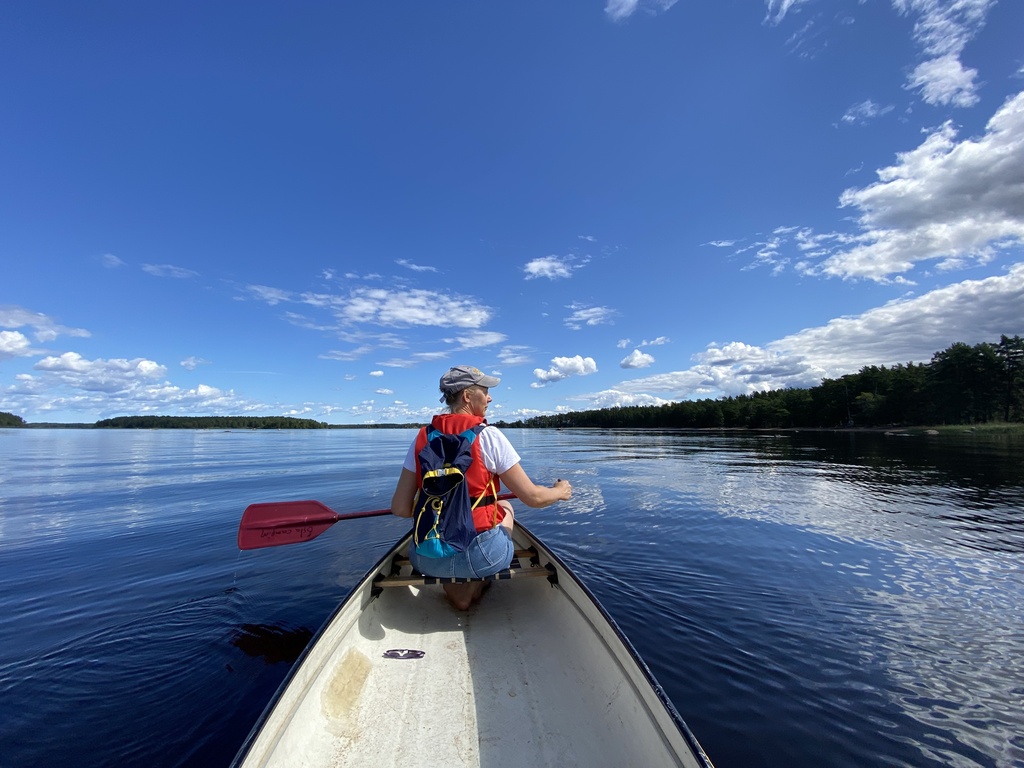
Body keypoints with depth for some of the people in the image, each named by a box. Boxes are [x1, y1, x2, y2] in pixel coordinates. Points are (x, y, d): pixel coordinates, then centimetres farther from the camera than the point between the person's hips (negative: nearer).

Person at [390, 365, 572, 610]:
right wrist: (560, 491, 14)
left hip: (428, 559, 3)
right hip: (482, 556, -3)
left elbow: (400, 508, 0)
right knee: (504, 507, 27)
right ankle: (475, 587, 21)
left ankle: (455, 592, 20)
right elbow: (533, 497, -7)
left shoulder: (423, 438, 0)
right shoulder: (488, 435, -10)